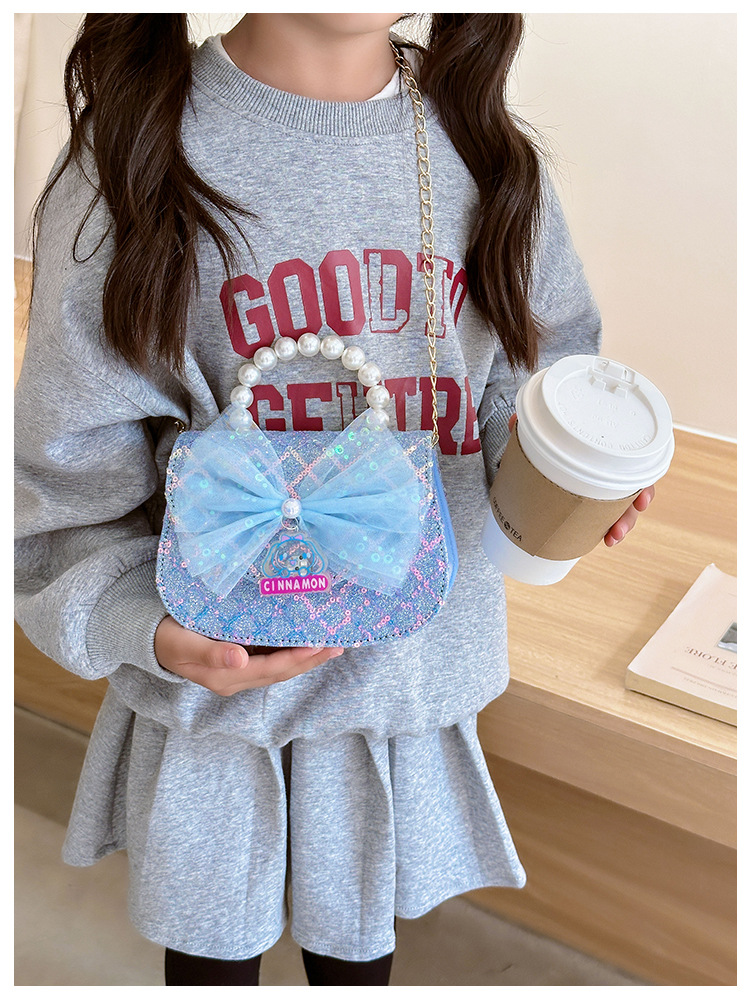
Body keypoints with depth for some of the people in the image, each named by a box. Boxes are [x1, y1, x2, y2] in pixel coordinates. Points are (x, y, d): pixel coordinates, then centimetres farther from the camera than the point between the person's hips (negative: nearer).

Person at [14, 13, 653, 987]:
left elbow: (519, 393, 7)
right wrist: (147, 625, -23)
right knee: (214, 944, 23)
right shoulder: (136, 153, -12)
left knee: (360, 944, 25)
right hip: (219, 661, -2)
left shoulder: (488, 157, 0)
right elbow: (73, 462, -9)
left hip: (410, 656, 3)